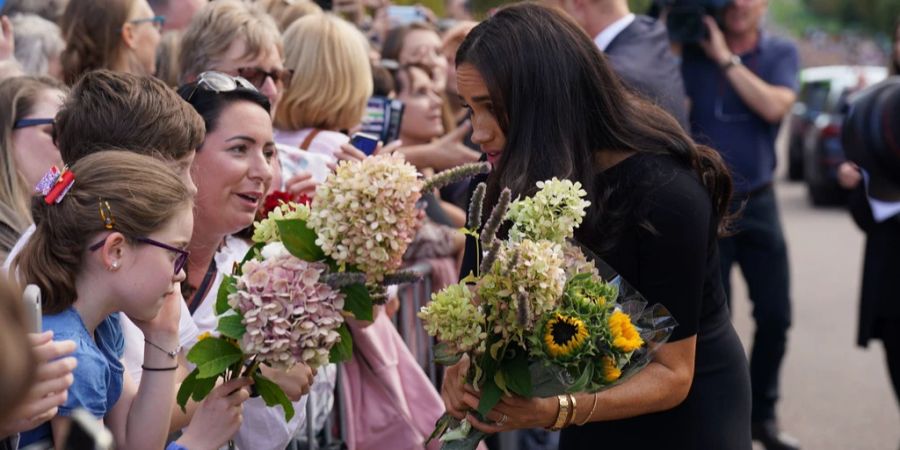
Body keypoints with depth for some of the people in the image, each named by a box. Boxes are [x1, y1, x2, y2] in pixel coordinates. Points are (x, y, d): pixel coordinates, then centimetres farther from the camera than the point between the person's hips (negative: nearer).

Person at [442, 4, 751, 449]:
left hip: (686, 413, -6)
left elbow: (673, 374, -25)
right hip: (598, 405, 6)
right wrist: (467, 367, -30)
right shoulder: (519, 180, -10)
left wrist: (555, 410, -41)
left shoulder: (666, 194, -29)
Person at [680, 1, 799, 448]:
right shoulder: (692, 52, -6)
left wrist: (724, 58, -19)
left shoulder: (781, 53, 0)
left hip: (759, 203, 3)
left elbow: (774, 107, -18)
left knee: (775, 315, 8)